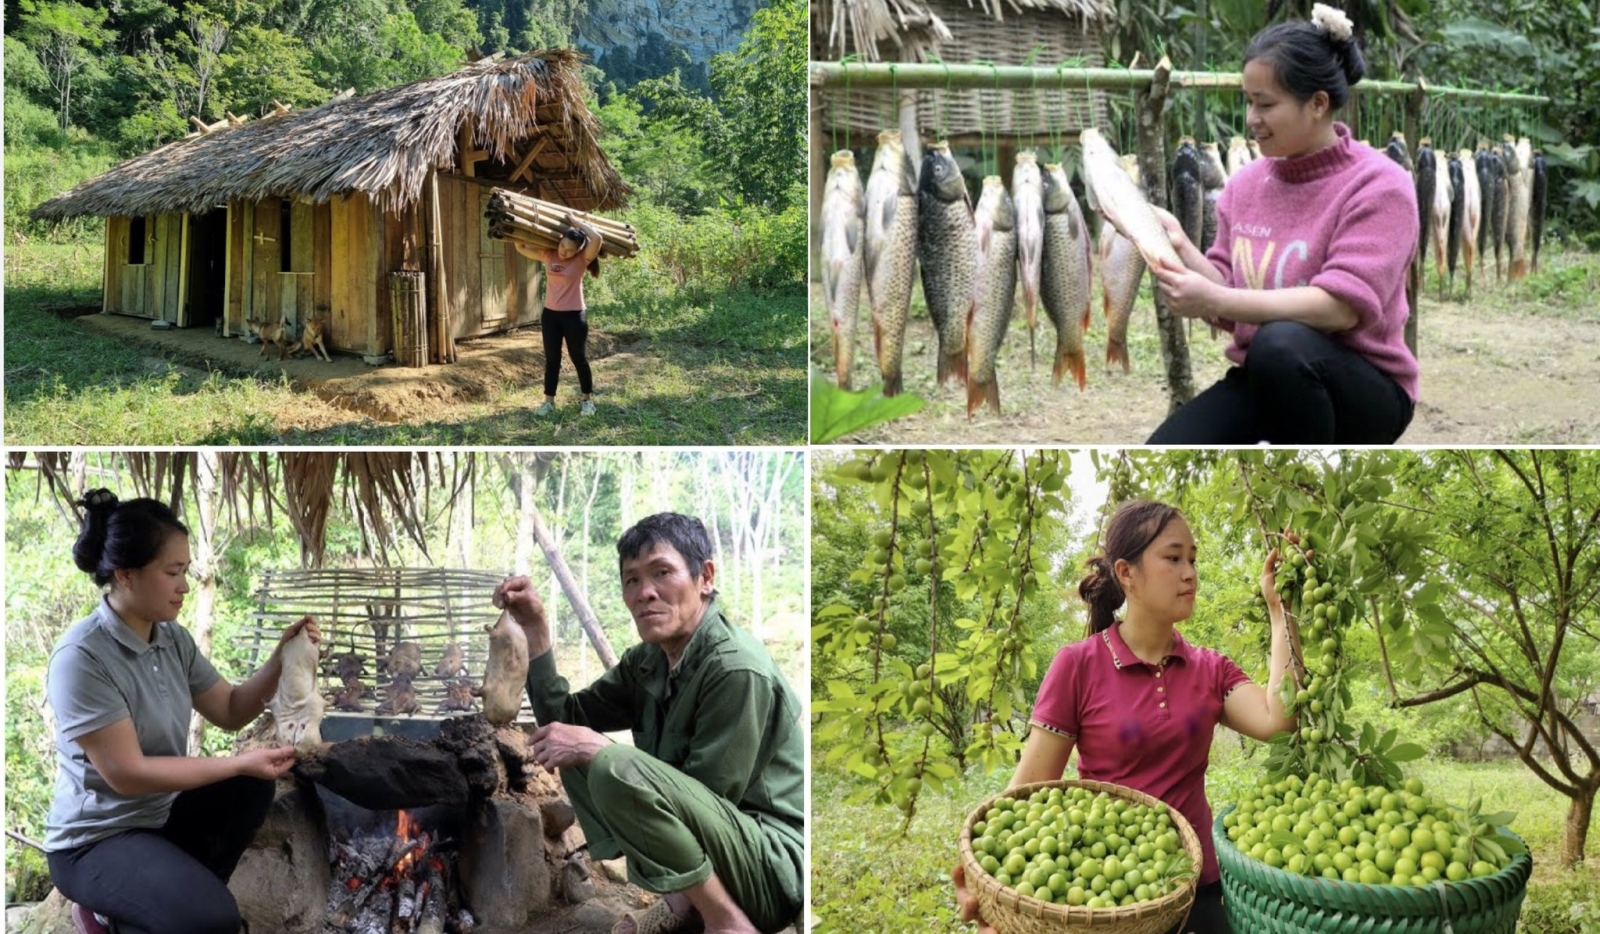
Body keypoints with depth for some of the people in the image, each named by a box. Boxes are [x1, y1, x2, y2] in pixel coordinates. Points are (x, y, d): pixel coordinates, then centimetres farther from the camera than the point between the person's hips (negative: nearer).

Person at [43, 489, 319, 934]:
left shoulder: (172, 637, -1)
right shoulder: (81, 658, -25)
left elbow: (231, 711, 7)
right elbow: (127, 774, -26)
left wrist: (281, 659, -11)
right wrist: (240, 762, -26)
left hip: (159, 811, 8)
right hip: (95, 839, -8)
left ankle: (178, 895, 6)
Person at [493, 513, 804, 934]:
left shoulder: (736, 669, -20)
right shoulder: (646, 662, 8)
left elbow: (711, 796, -20)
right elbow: (565, 719, 12)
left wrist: (599, 749, -18)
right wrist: (535, 628, 2)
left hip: (774, 864, -9)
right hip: (717, 836, 9)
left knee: (615, 770, -28)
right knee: (575, 756, 11)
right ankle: (683, 900, 3)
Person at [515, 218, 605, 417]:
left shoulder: (582, 259, -12)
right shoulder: (548, 255, 0)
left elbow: (596, 238, -28)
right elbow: (522, 248, 8)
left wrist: (574, 220, -20)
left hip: (574, 315, -4)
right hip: (550, 314, 4)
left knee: (579, 358, 7)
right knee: (551, 359, 10)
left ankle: (588, 400, 20)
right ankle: (549, 401, 17)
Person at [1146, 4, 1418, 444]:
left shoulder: (1378, 186, -12)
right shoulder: (1245, 183, 5)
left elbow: (1341, 307, -24)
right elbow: (1230, 298, 5)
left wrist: (1214, 301, -30)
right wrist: (1181, 247, -14)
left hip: (1362, 391, -4)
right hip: (1259, 381, 4)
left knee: (1280, 343, -39)